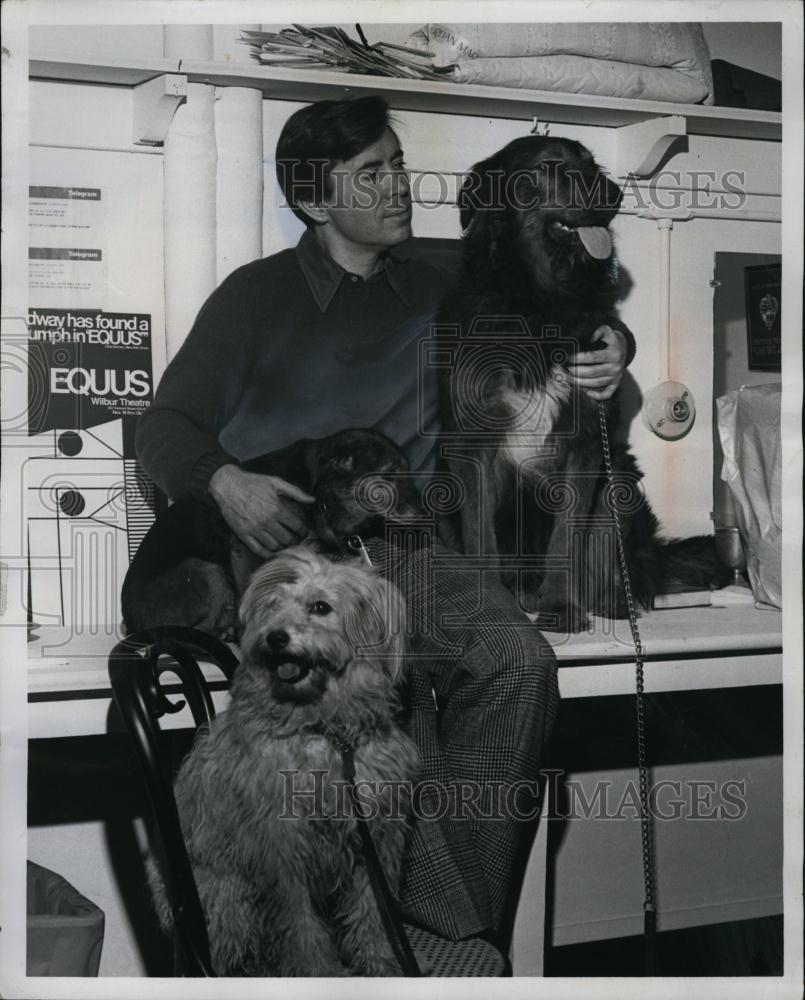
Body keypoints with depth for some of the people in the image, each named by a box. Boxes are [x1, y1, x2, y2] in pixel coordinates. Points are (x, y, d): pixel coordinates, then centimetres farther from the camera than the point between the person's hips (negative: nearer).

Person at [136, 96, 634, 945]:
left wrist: (608, 350, 1)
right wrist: (226, 483, -18)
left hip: (397, 549, 4)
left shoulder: (433, 294, 17)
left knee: (518, 661, -25)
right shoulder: (257, 295, 7)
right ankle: (444, 926, -18)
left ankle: (473, 908, -14)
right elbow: (166, 426, 4)